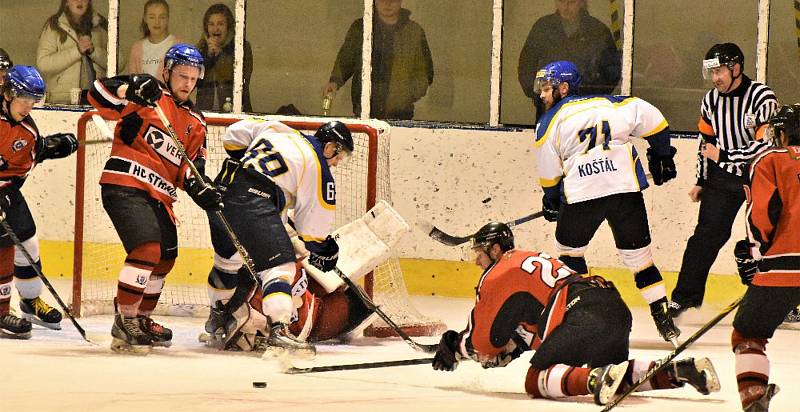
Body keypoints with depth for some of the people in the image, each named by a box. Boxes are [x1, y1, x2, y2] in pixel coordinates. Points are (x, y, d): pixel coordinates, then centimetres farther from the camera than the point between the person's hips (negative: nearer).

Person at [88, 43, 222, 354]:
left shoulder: (195, 122, 18)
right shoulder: (149, 94, -3)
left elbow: (189, 167, 14)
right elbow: (99, 94, -15)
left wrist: (200, 188, -7)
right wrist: (131, 90, -33)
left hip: (159, 196, 9)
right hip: (124, 185, -9)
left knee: (165, 258, 18)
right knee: (147, 248, -22)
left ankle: (141, 319, 37)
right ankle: (124, 322, -15)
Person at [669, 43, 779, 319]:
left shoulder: (763, 99, -19)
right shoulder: (711, 101, 2)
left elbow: (766, 145, -24)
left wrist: (723, 156, -22)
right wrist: (701, 181, 12)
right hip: (722, 178, 4)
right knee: (708, 233, -4)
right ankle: (684, 296, 0)